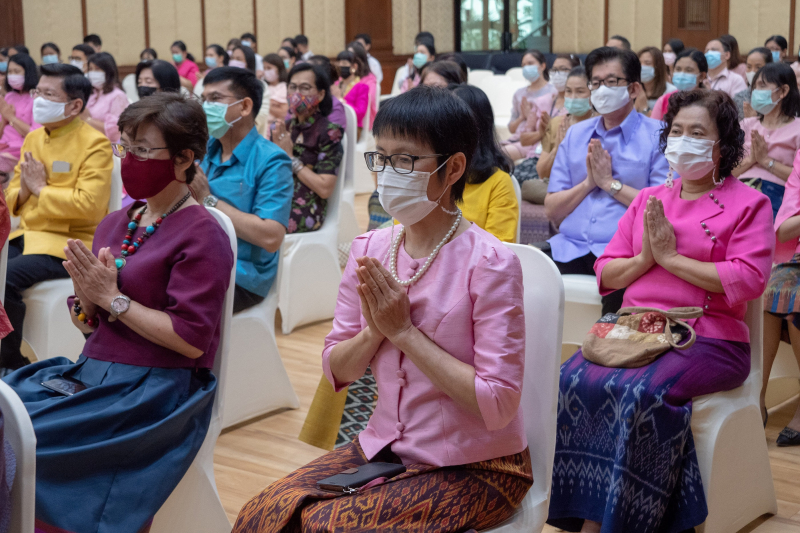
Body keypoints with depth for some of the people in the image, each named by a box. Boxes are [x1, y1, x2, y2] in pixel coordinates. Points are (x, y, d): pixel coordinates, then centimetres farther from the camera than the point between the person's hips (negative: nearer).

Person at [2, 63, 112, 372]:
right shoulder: (33, 138, 14)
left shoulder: (94, 144, -9)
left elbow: (89, 205, -21)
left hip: (69, 242, -7)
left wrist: (40, 188, -12)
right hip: (27, 234, 8)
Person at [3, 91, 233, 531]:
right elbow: (90, 325, 16)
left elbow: (191, 341, -16)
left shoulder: (202, 237, -10)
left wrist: (113, 298, -14)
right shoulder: (115, 223, 12)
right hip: (92, 373, 7)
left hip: (155, 389, -7)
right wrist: (86, 299, -7)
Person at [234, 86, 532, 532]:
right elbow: (336, 371, 6)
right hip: (385, 446, 5)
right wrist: (375, 331, -14)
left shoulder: (489, 263, -17)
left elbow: (497, 404, -20)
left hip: (475, 467, -5)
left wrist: (404, 331, -19)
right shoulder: (369, 251, 1)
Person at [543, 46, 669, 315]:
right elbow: (552, 210, 16)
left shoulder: (656, 136, 6)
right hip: (570, 246, 4)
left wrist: (610, 183, -3)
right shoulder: (575, 135, 20)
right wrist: (588, 183, 0)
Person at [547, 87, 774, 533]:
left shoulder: (748, 204, 6)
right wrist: (644, 258, -2)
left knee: (643, 392, -33)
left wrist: (669, 257, -8)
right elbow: (606, 273, 19)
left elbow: (749, 280, -9)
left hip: (707, 339, -4)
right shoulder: (648, 199, 21)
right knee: (575, 380, -25)